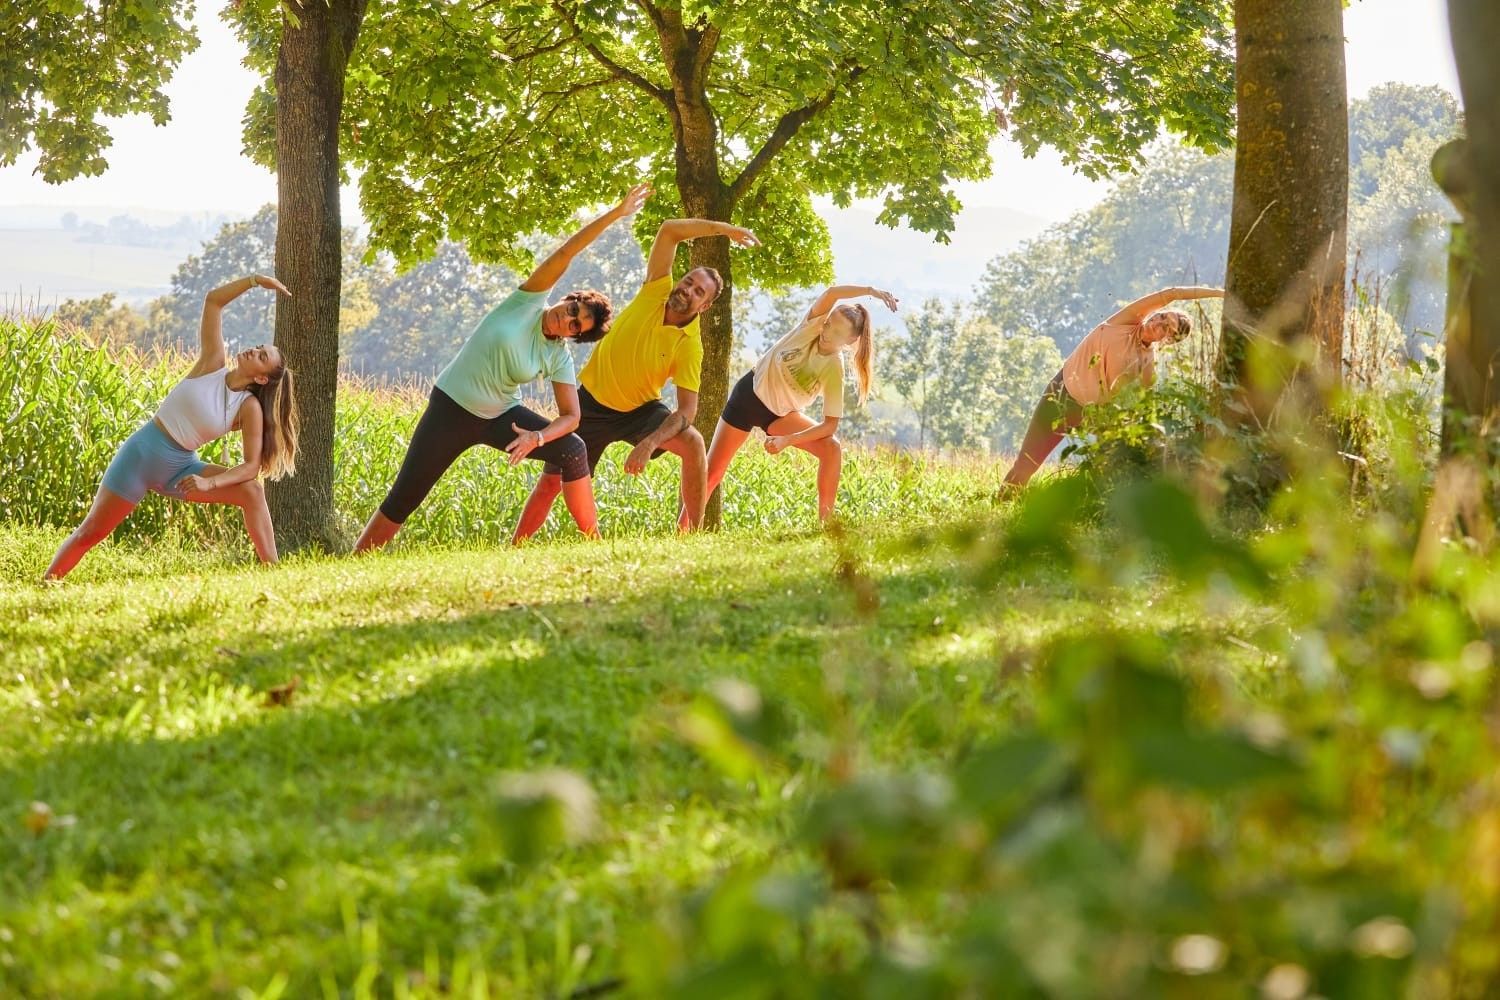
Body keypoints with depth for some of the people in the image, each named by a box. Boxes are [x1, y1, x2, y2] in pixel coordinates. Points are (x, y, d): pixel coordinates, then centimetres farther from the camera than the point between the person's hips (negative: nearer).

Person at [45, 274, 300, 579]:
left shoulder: (250, 408, -8)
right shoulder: (212, 364, -6)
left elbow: (252, 466, -13)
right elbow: (213, 301, -8)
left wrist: (209, 483, -27)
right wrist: (255, 280, -16)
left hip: (179, 469, 0)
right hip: (141, 452, 0)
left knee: (252, 491, -19)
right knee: (90, 533, 1)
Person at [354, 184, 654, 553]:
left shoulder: (559, 359, -6)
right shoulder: (528, 301, -12)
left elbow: (571, 416, -8)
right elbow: (566, 252, -19)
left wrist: (537, 437, -27)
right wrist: (615, 213, -25)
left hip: (499, 416, 3)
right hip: (450, 408, -3)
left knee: (573, 450, -15)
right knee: (405, 497, -6)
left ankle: (594, 539, -6)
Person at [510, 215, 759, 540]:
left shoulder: (690, 346, -19)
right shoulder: (656, 292, -13)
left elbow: (687, 410, -25)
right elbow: (670, 230, -17)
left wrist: (650, 443, -40)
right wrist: (720, 228, -18)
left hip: (640, 410, -1)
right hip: (591, 403, 1)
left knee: (692, 441, -27)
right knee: (550, 482, 0)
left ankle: (693, 533, -17)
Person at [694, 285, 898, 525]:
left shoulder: (834, 370, -22)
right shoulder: (812, 325, -20)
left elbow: (830, 425, -25)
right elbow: (831, 293, -38)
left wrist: (787, 440, -33)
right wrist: (871, 291, -46)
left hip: (781, 414, 1)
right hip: (749, 394, 0)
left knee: (832, 448, -20)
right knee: (713, 472, -1)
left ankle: (825, 522, -15)